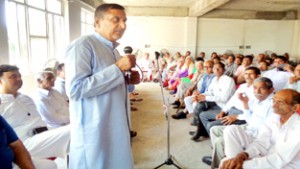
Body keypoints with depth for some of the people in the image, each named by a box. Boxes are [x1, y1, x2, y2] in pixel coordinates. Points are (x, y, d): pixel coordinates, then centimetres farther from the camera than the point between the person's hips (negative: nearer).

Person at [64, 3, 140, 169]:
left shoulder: (113, 49, 13)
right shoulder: (82, 45, -15)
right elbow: (75, 89, -24)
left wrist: (128, 81, 2)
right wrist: (117, 68, -23)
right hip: (95, 133, -8)